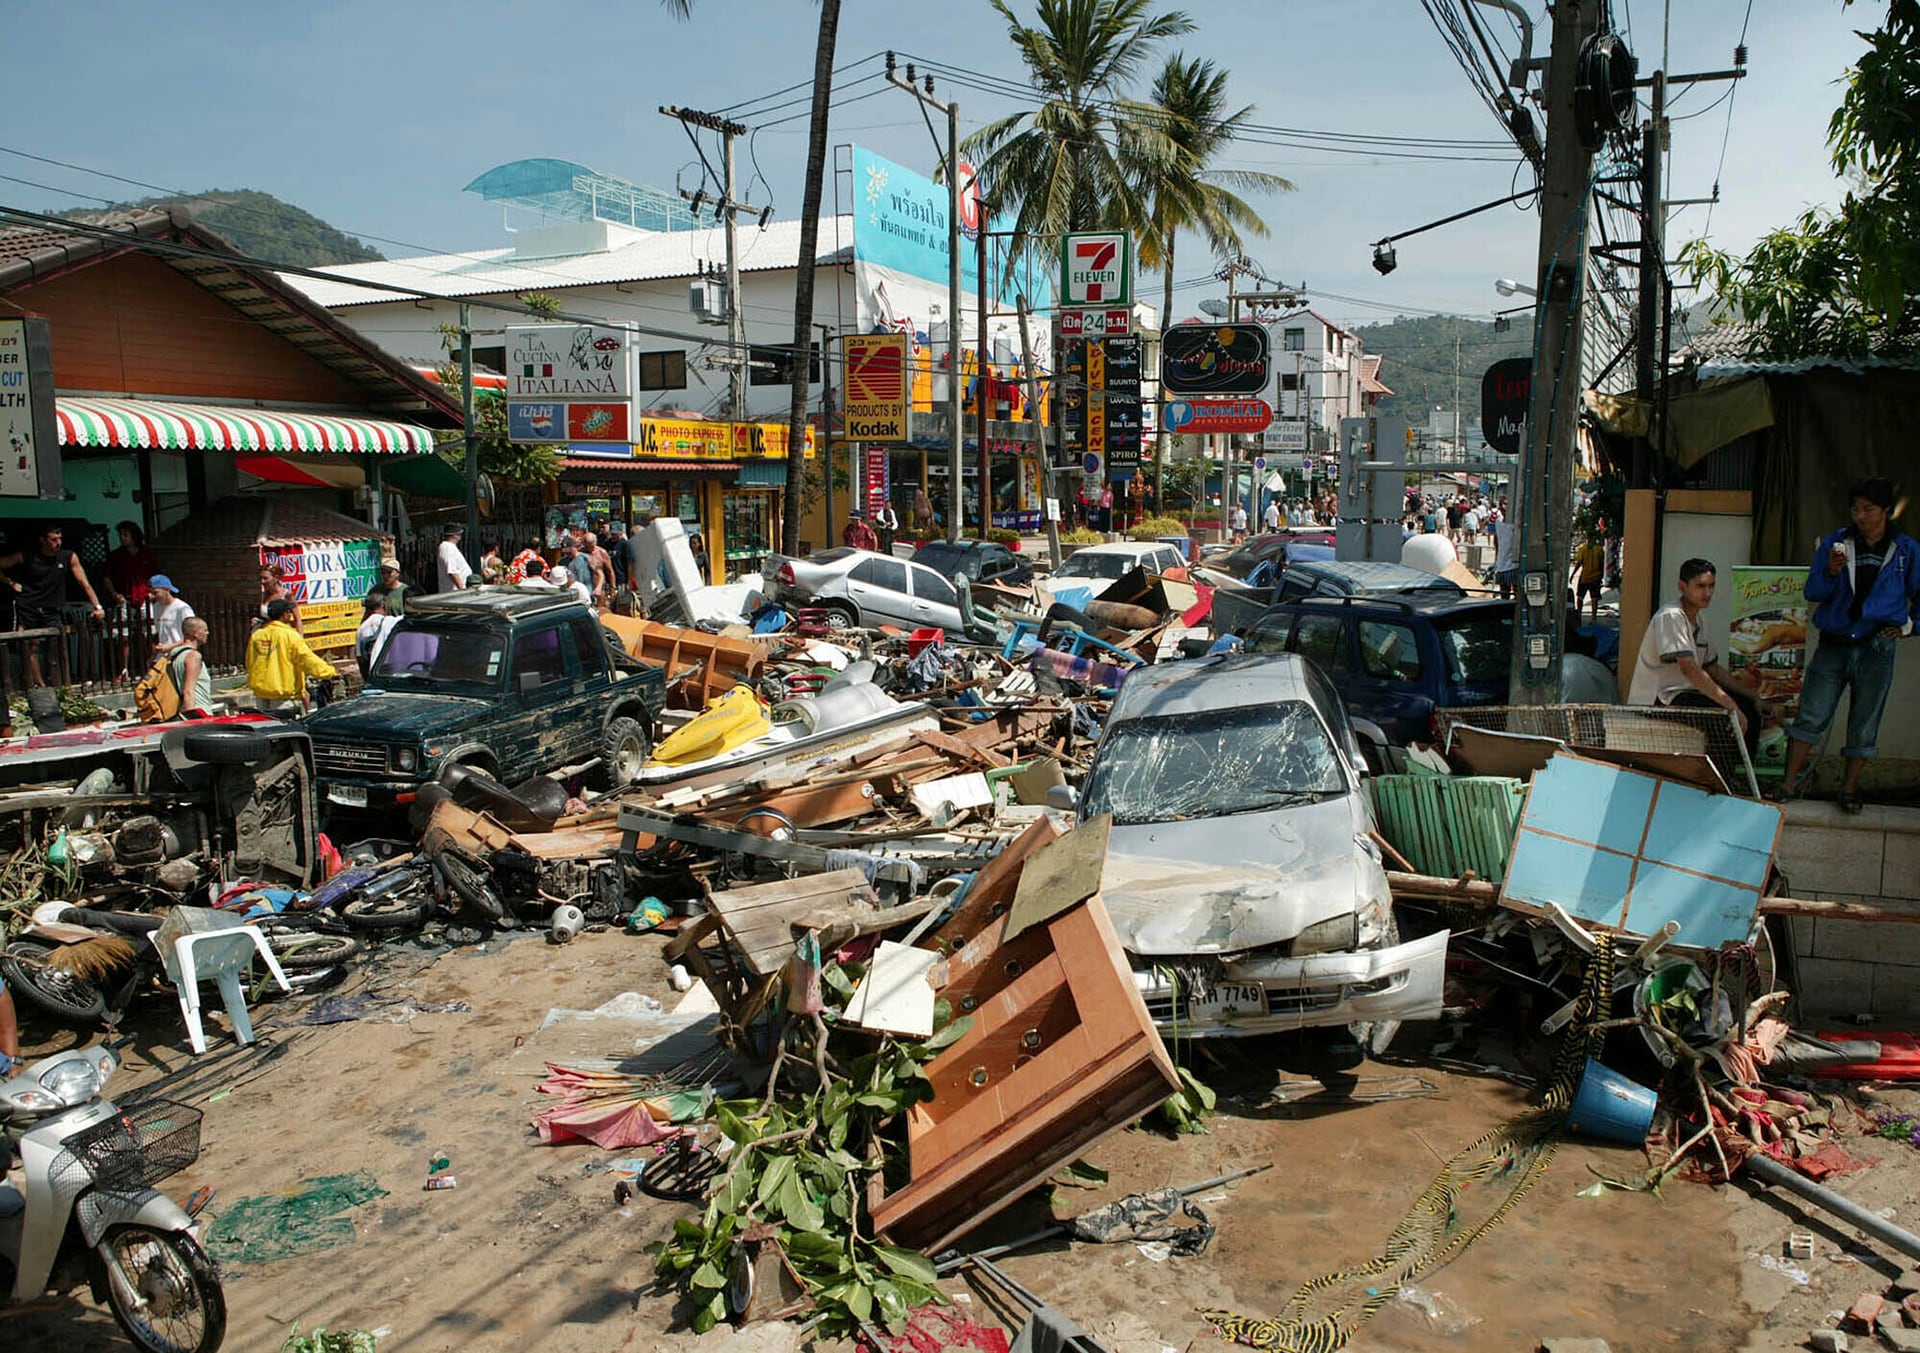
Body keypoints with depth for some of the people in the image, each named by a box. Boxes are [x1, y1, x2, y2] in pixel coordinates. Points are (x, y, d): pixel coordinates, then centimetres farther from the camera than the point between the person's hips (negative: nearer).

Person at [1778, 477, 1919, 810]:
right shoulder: (1835, 543, 4)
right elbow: (1811, 592, 1)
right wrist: (1831, 572, -16)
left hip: (1876, 649, 0)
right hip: (1832, 645, 0)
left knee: (1864, 725, 6)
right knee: (1811, 716, -3)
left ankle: (1849, 787, 16)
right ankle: (1789, 781, 1)